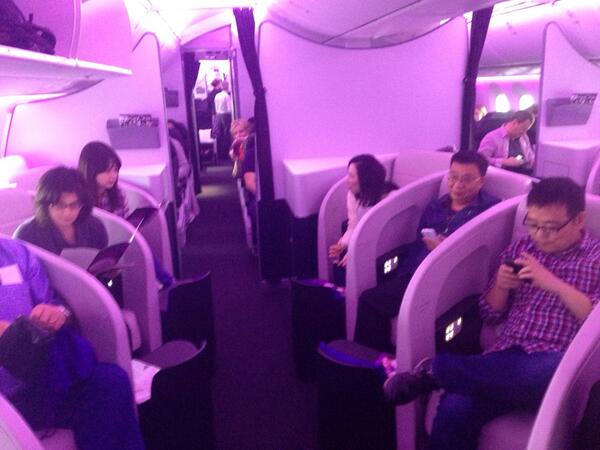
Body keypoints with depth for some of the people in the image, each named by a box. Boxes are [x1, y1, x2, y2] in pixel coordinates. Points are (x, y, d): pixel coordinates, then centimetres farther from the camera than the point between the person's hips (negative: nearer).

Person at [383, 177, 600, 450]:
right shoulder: (520, 249, 15)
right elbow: (490, 315, 17)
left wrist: (555, 284, -15)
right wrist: (501, 286, -4)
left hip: (558, 365, -2)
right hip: (508, 358, 2)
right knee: (454, 409, -30)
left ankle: (435, 370, -24)